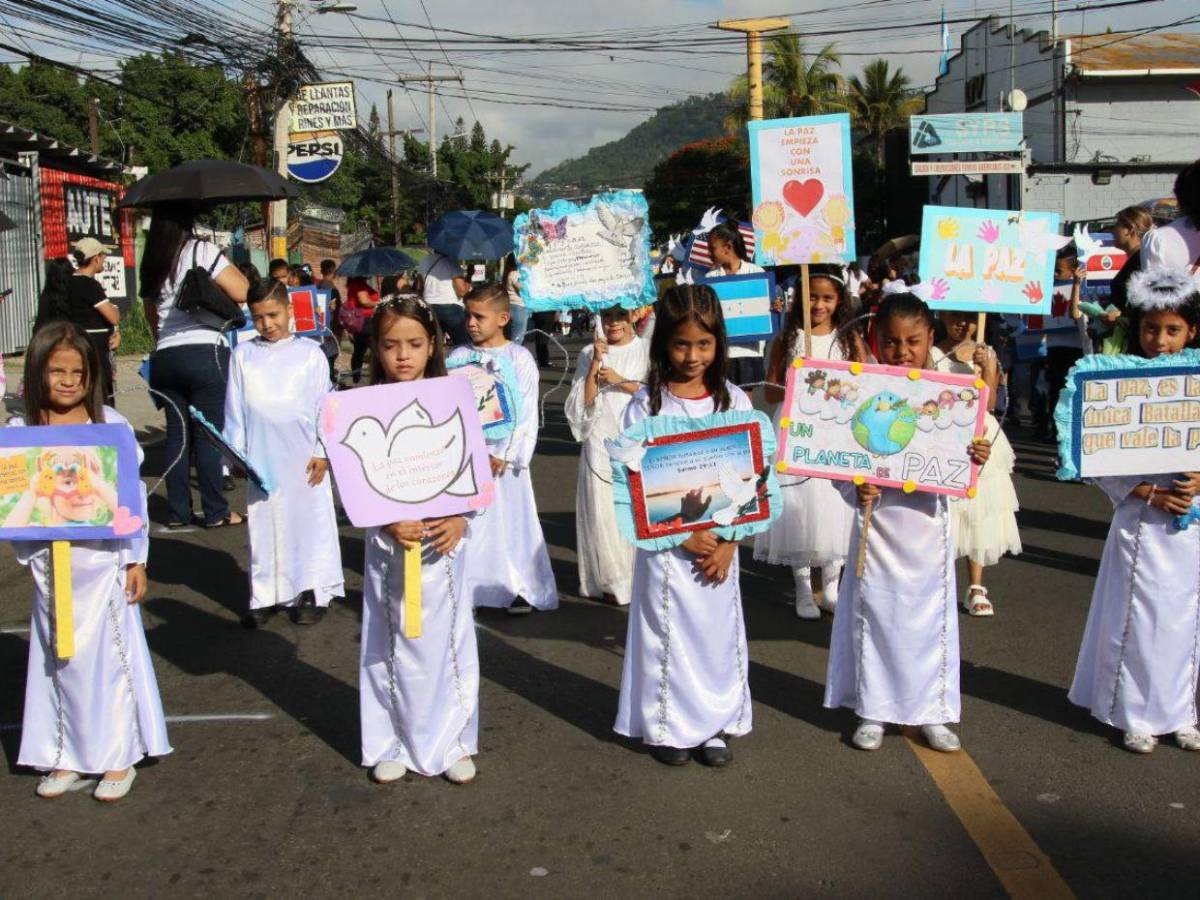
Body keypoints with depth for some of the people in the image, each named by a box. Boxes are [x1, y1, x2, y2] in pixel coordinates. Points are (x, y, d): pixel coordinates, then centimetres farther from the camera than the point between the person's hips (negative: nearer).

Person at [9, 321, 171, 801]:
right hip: (51, 566, 2)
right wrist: (26, 554, -5)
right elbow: (14, 500, 5)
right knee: (60, 658, 12)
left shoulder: (111, 424, -5)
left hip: (103, 561, -2)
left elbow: (132, 496, -2)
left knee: (110, 656, 5)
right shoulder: (21, 430, -1)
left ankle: (118, 757, 19)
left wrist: (136, 559, -2)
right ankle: (67, 756, 26)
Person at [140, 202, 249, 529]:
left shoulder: (151, 263, 14)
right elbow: (242, 292, -11)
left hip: (165, 358, 6)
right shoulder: (202, 251, -6)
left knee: (177, 434, 11)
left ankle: (177, 512, 13)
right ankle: (215, 512, 4)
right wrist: (231, 267, 6)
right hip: (205, 354, -6)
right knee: (209, 434, 0)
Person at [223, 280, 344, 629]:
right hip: (261, 459, 2)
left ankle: (311, 592, 13)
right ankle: (266, 595, 14)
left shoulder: (310, 354, 0)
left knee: (309, 521, 3)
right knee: (264, 524, 6)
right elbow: (235, 407, 7)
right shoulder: (243, 354, 5)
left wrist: (323, 452, -4)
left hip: (304, 458, -2)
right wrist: (236, 452, 2)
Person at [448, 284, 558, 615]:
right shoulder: (458, 357, 4)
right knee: (467, 521, 4)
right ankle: (468, 587, 14)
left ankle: (521, 588, 16)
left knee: (512, 518, 4)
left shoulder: (520, 358, -4)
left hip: (504, 456, -2)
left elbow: (527, 414, -6)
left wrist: (506, 455, -11)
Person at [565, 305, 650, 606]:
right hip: (602, 441, 1)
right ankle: (612, 580, 7)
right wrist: (595, 363, -9)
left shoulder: (647, 351, 5)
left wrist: (618, 379, -10)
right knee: (604, 511, -3)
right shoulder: (589, 353, 7)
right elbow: (584, 401, 0)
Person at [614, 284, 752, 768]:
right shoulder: (646, 405, -7)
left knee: (719, 632, 10)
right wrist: (685, 535, -14)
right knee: (668, 633, 6)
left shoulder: (734, 399, 0)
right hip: (666, 542, -2)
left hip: (721, 543, 2)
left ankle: (714, 725, 26)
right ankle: (666, 727, 22)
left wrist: (729, 542, -7)